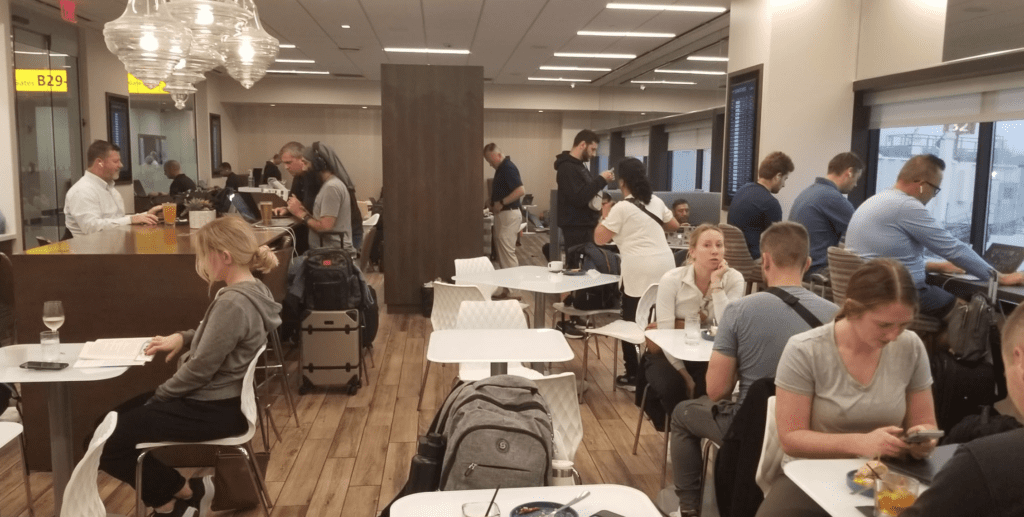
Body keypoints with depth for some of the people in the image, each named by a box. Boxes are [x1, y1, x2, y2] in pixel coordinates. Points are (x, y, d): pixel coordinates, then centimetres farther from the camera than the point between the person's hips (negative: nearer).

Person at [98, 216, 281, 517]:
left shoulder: (233, 303, -26)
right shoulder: (251, 290, 5)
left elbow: (199, 370, -22)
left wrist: (157, 397, -7)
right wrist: (183, 337, 7)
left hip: (215, 409, -10)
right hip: (218, 399, 10)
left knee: (106, 442, -8)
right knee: (112, 420, 15)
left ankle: (185, 493, 8)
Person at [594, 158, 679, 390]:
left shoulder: (621, 208, -4)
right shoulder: (656, 201, 15)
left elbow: (599, 239, -4)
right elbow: (674, 225, 29)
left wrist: (605, 214, 11)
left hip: (640, 272, -6)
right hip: (665, 267, 6)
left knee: (632, 323, 5)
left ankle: (633, 376, 9)